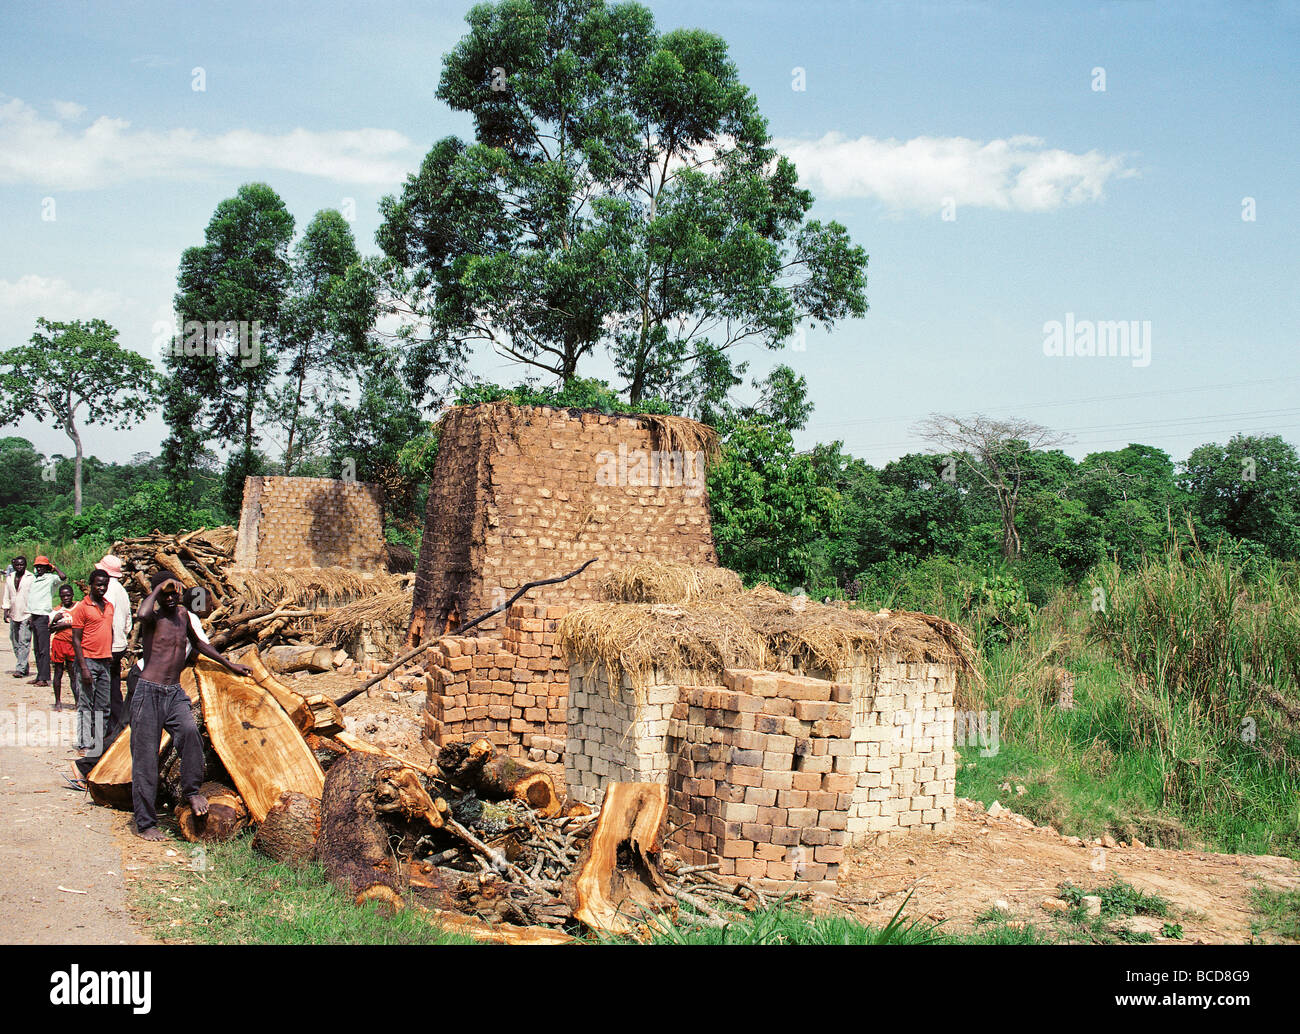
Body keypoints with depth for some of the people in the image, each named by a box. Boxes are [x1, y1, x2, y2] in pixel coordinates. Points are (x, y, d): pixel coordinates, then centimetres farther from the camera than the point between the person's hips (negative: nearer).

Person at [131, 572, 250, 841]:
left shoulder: (183, 614, 13)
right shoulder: (153, 617, -4)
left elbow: (196, 642, 33)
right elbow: (142, 615, -32)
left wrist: (227, 664, 38)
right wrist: (158, 588, -16)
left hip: (175, 693, 4)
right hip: (149, 692, -4)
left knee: (189, 731, -26)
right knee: (145, 757, -3)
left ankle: (191, 790, -9)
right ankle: (145, 824, 4)